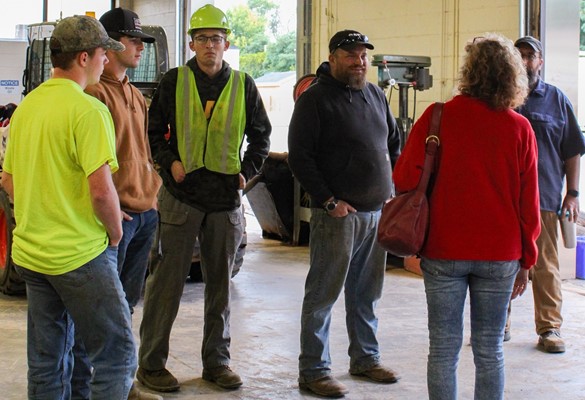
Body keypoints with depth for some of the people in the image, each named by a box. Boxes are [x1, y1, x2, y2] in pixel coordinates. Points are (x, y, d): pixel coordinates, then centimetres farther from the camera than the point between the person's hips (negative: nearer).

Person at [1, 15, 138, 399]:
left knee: (46, 360, 16)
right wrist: (115, 233, -5)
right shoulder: (88, 109, -15)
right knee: (117, 353, 1)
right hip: (80, 254, -8)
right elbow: (101, 190, -21)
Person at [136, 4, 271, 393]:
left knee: (221, 283, 10)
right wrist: (169, 161, -7)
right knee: (168, 280, -1)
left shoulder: (243, 85, 7)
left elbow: (261, 135, 16)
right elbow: (153, 130, 8)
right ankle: (151, 363, 8)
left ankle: (217, 360, 22)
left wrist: (247, 171, 3)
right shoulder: (175, 81, 2)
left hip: (226, 199, 3)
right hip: (181, 195, -2)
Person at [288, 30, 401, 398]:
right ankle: (313, 370, 6)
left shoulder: (376, 95, 12)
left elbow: (394, 143, 24)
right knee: (323, 294, -1)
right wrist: (329, 201, -15)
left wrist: (393, 187, 12)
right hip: (338, 213, -7)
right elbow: (299, 157, -12)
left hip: (377, 212, 7)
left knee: (367, 293, 16)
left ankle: (366, 357, 29)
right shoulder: (315, 98, -8)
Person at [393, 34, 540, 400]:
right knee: (490, 349, 10)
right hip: (500, 255, 1)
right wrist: (526, 260, 10)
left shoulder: (438, 117, -8)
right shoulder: (520, 128, -3)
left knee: (444, 347, 6)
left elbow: (405, 179, -9)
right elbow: (529, 202, 0)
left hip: (444, 252, -1)